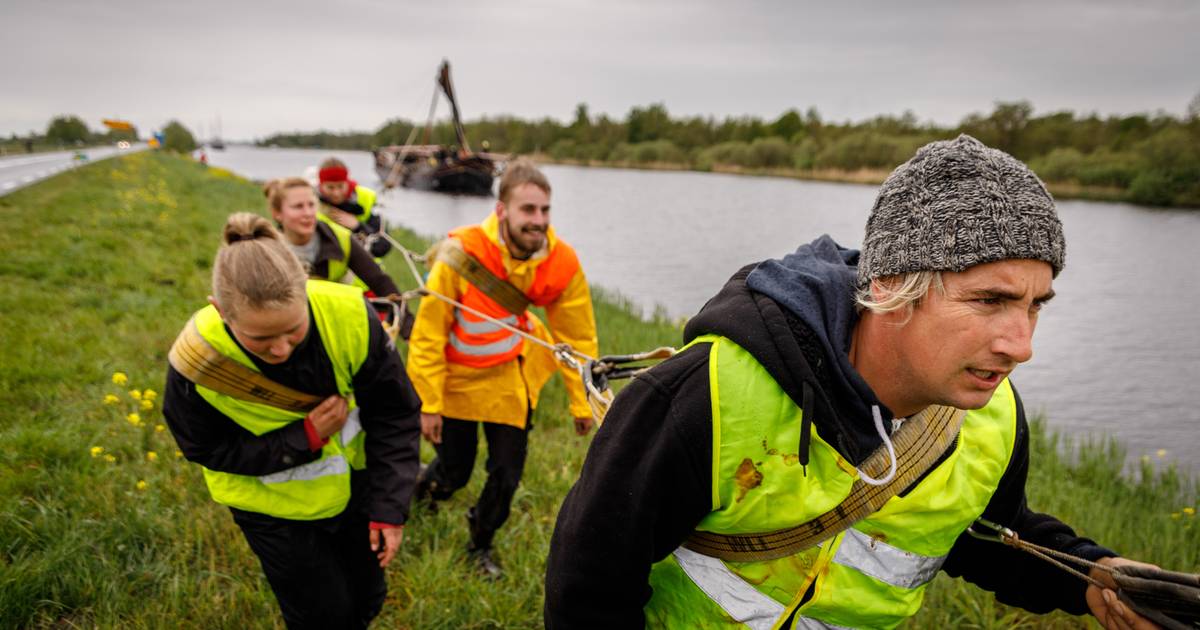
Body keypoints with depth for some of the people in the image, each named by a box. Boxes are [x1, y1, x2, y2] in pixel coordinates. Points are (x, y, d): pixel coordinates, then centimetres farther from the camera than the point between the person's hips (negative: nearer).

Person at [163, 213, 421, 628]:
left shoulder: (347, 315, -29)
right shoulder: (196, 360, -30)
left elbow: (394, 414, -16)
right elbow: (209, 450, -14)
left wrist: (390, 507, -17)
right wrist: (303, 439, -27)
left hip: (353, 484, 2)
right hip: (273, 509, -2)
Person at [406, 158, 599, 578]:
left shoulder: (562, 263, -19)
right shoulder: (463, 252, -27)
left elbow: (577, 337, -6)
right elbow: (429, 333, -18)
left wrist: (582, 401, -2)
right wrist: (429, 404, -13)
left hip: (511, 380, 3)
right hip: (458, 379, -2)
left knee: (507, 475, 8)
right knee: (454, 472, 10)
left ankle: (481, 543, 40)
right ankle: (422, 487, 49)